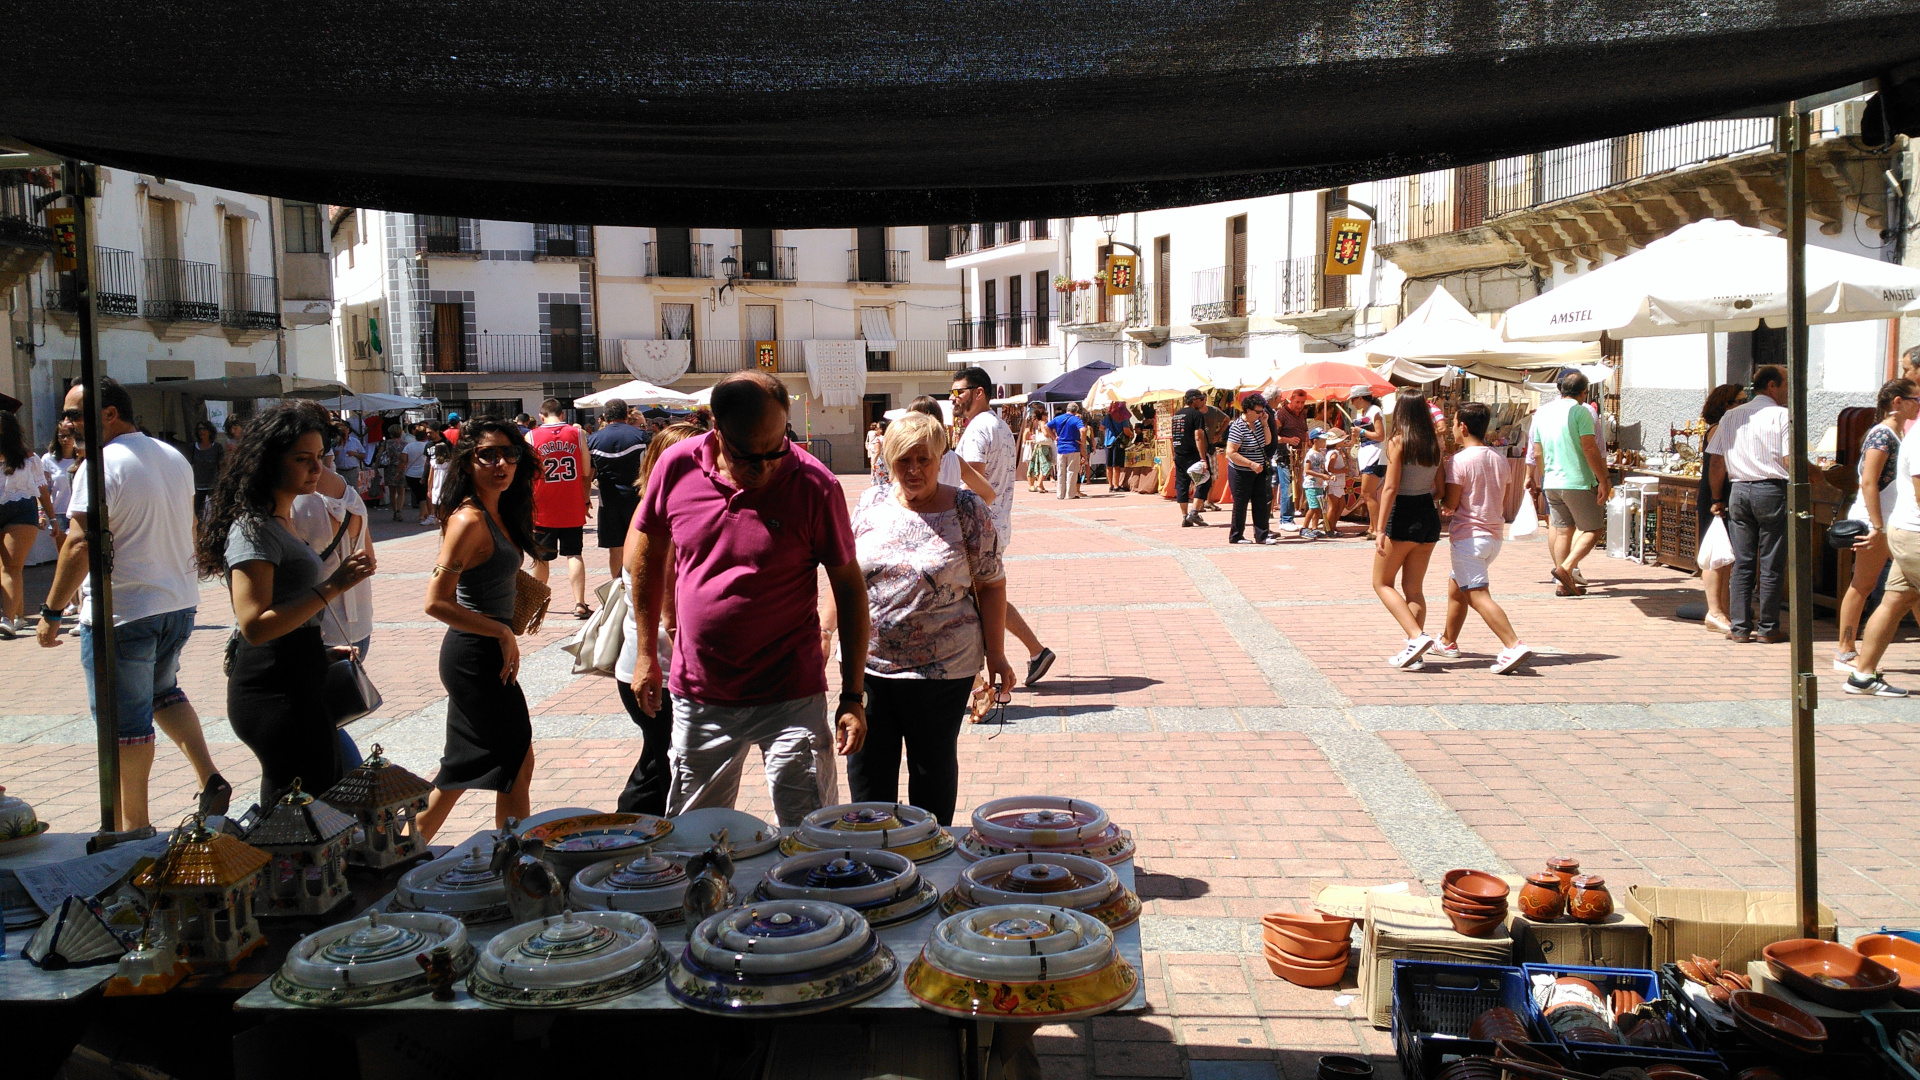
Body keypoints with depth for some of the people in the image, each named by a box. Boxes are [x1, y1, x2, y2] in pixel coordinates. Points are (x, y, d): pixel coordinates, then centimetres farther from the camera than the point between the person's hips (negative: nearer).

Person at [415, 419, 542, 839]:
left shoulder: (497, 513, 8)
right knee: (518, 763, 2)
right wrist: (504, 634, -19)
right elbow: (437, 602, -23)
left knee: (462, 771, 18)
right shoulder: (469, 520, -19)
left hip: (486, 653, 9)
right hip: (476, 656, -9)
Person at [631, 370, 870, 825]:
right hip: (698, 695, 3)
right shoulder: (677, 466, -6)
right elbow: (649, 553, 10)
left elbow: (850, 587, -6)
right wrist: (647, 653, 11)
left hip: (791, 697, -3)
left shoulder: (815, 487, -14)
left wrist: (854, 695, -8)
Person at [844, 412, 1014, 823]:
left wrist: (995, 654, -5)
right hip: (867, 664, 3)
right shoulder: (870, 503, 5)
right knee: (867, 764, 10)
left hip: (942, 666, -3)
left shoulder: (968, 509, -4)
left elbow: (991, 585, -2)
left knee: (933, 766, 11)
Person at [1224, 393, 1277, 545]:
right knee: (1241, 505, 2)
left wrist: (1264, 424, 0)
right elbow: (1231, 453, -23)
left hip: (1257, 471, 8)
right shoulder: (1237, 427, -19)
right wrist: (1251, 464, -25)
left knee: (1261, 503, 5)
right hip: (1241, 473, -8)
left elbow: (1267, 442, 14)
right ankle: (1236, 536, 16)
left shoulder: (1257, 423, 7)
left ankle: (1261, 535, 11)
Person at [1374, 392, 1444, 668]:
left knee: (1382, 583, 7)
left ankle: (1417, 636, -10)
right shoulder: (1434, 443, 4)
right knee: (1414, 588, 12)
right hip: (1429, 515, 6)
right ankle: (1414, 652, 10)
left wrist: (1381, 529, -16)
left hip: (1404, 516, -6)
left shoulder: (1397, 442, -12)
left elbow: (1391, 487, -16)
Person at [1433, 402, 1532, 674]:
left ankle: (1513, 646, -27)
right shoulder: (1500, 459, 8)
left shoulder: (1459, 460, -14)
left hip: (1468, 537, -9)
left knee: (1478, 596, -13)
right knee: (1456, 587, 23)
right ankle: (1448, 642, 34)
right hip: (1494, 536, 9)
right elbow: (1503, 502, 14)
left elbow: (1451, 504, -14)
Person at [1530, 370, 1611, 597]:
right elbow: (1590, 448, -14)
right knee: (1594, 529, 4)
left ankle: (1565, 583, 8)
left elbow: (1537, 454, 14)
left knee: (1562, 530, 10)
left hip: (1551, 483, 6)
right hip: (1579, 481, -6)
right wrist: (1603, 480, -11)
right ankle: (1567, 568, -11)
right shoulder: (1581, 411, -9)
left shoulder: (1542, 412, 10)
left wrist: (1542, 478, 25)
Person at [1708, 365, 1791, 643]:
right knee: (1771, 565, 2)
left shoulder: (1731, 416, 12)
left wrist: (1717, 499, 17)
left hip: (1738, 492, 5)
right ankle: (1767, 628, 6)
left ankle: (1740, 627, 8)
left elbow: (1716, 462, 11)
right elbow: (1791, 462, -11)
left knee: (1741, 564, 8)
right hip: (1772, 491, -5)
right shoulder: (1781, 415, -4)